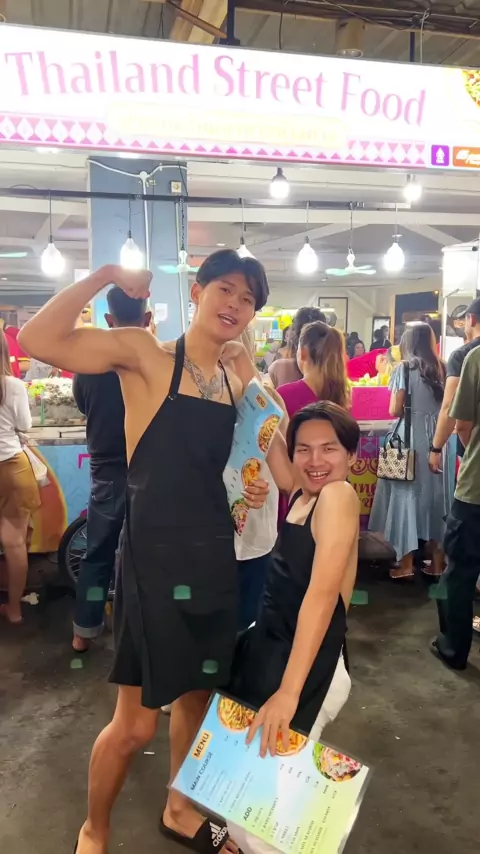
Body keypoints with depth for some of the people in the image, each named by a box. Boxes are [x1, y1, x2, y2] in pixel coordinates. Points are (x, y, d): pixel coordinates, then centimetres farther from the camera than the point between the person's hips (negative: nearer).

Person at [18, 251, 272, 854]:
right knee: (136, 722, 5)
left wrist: (253, 488, 6)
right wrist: (107, 276, -16)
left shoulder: (239, 377, 7)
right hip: (154, 558, -6)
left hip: (215, 556, 6)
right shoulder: (144, 354, -10)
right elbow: (39, 341, -24)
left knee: (197, 695, 22)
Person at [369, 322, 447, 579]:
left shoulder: (405, 367, -6)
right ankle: (437, 562, 19)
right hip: (438, 437, 5)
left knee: (408, 493, 2)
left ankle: (406, 564, 5)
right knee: (435, 493, 12)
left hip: (411, 437, -5)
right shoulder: (442, 368, 7)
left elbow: (395, 410, -8)